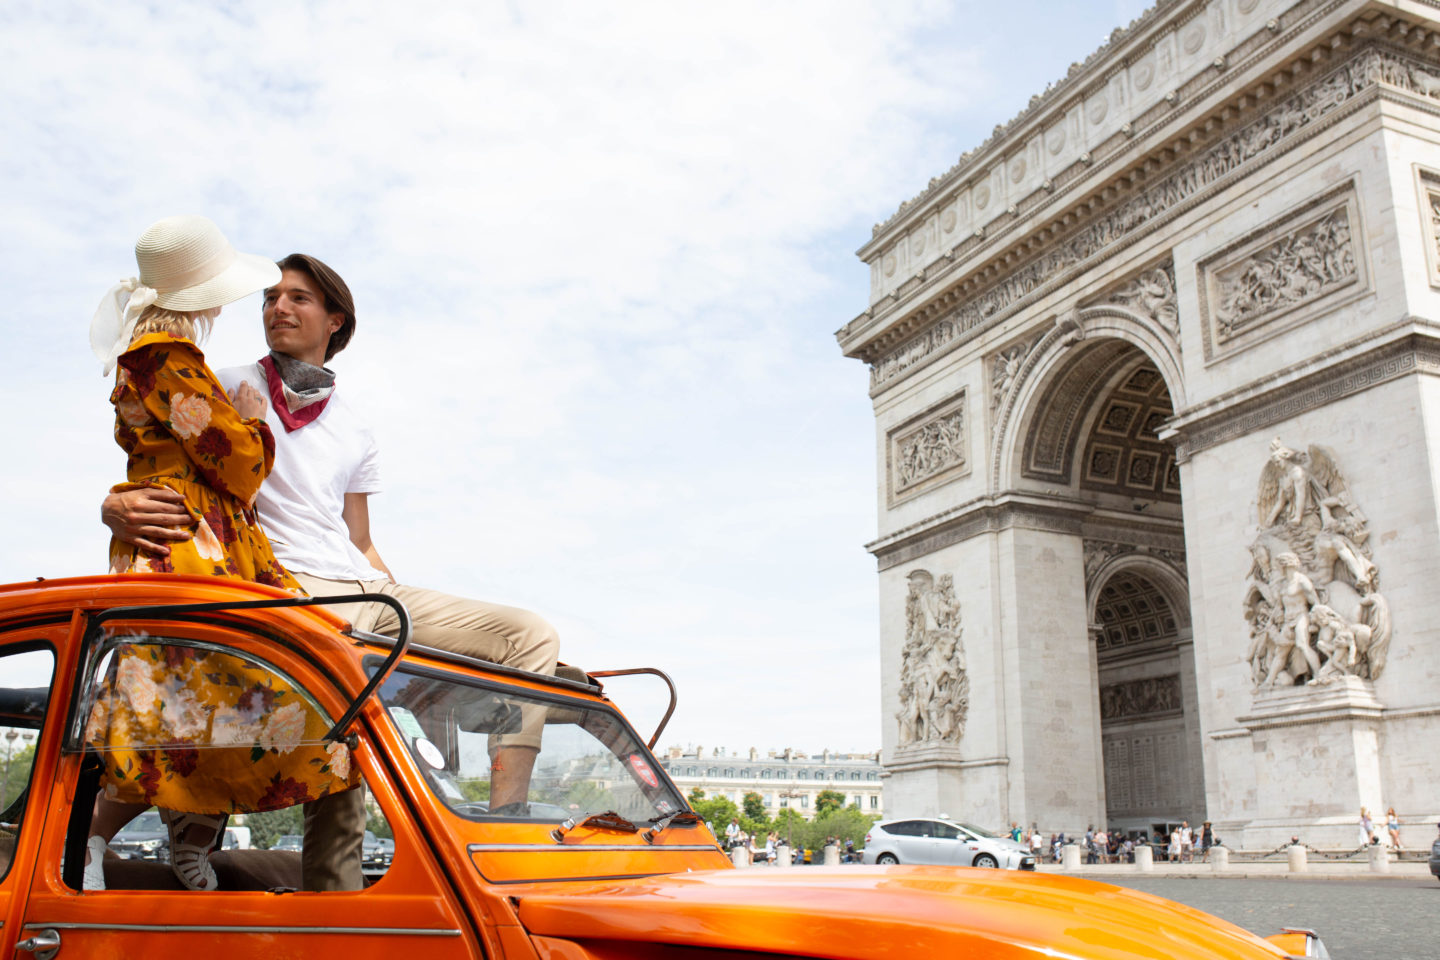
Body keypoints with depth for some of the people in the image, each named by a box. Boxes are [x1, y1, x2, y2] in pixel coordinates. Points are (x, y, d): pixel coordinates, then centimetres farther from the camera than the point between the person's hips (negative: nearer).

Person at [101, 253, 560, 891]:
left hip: (366, 592, 6)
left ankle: (506, 821, -18)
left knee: (531, 634, -8)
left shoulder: (355, 431, 26)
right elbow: (156, 481, 6)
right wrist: (117, 507, -20)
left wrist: (427, 620, 14)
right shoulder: (230, 390, 13)